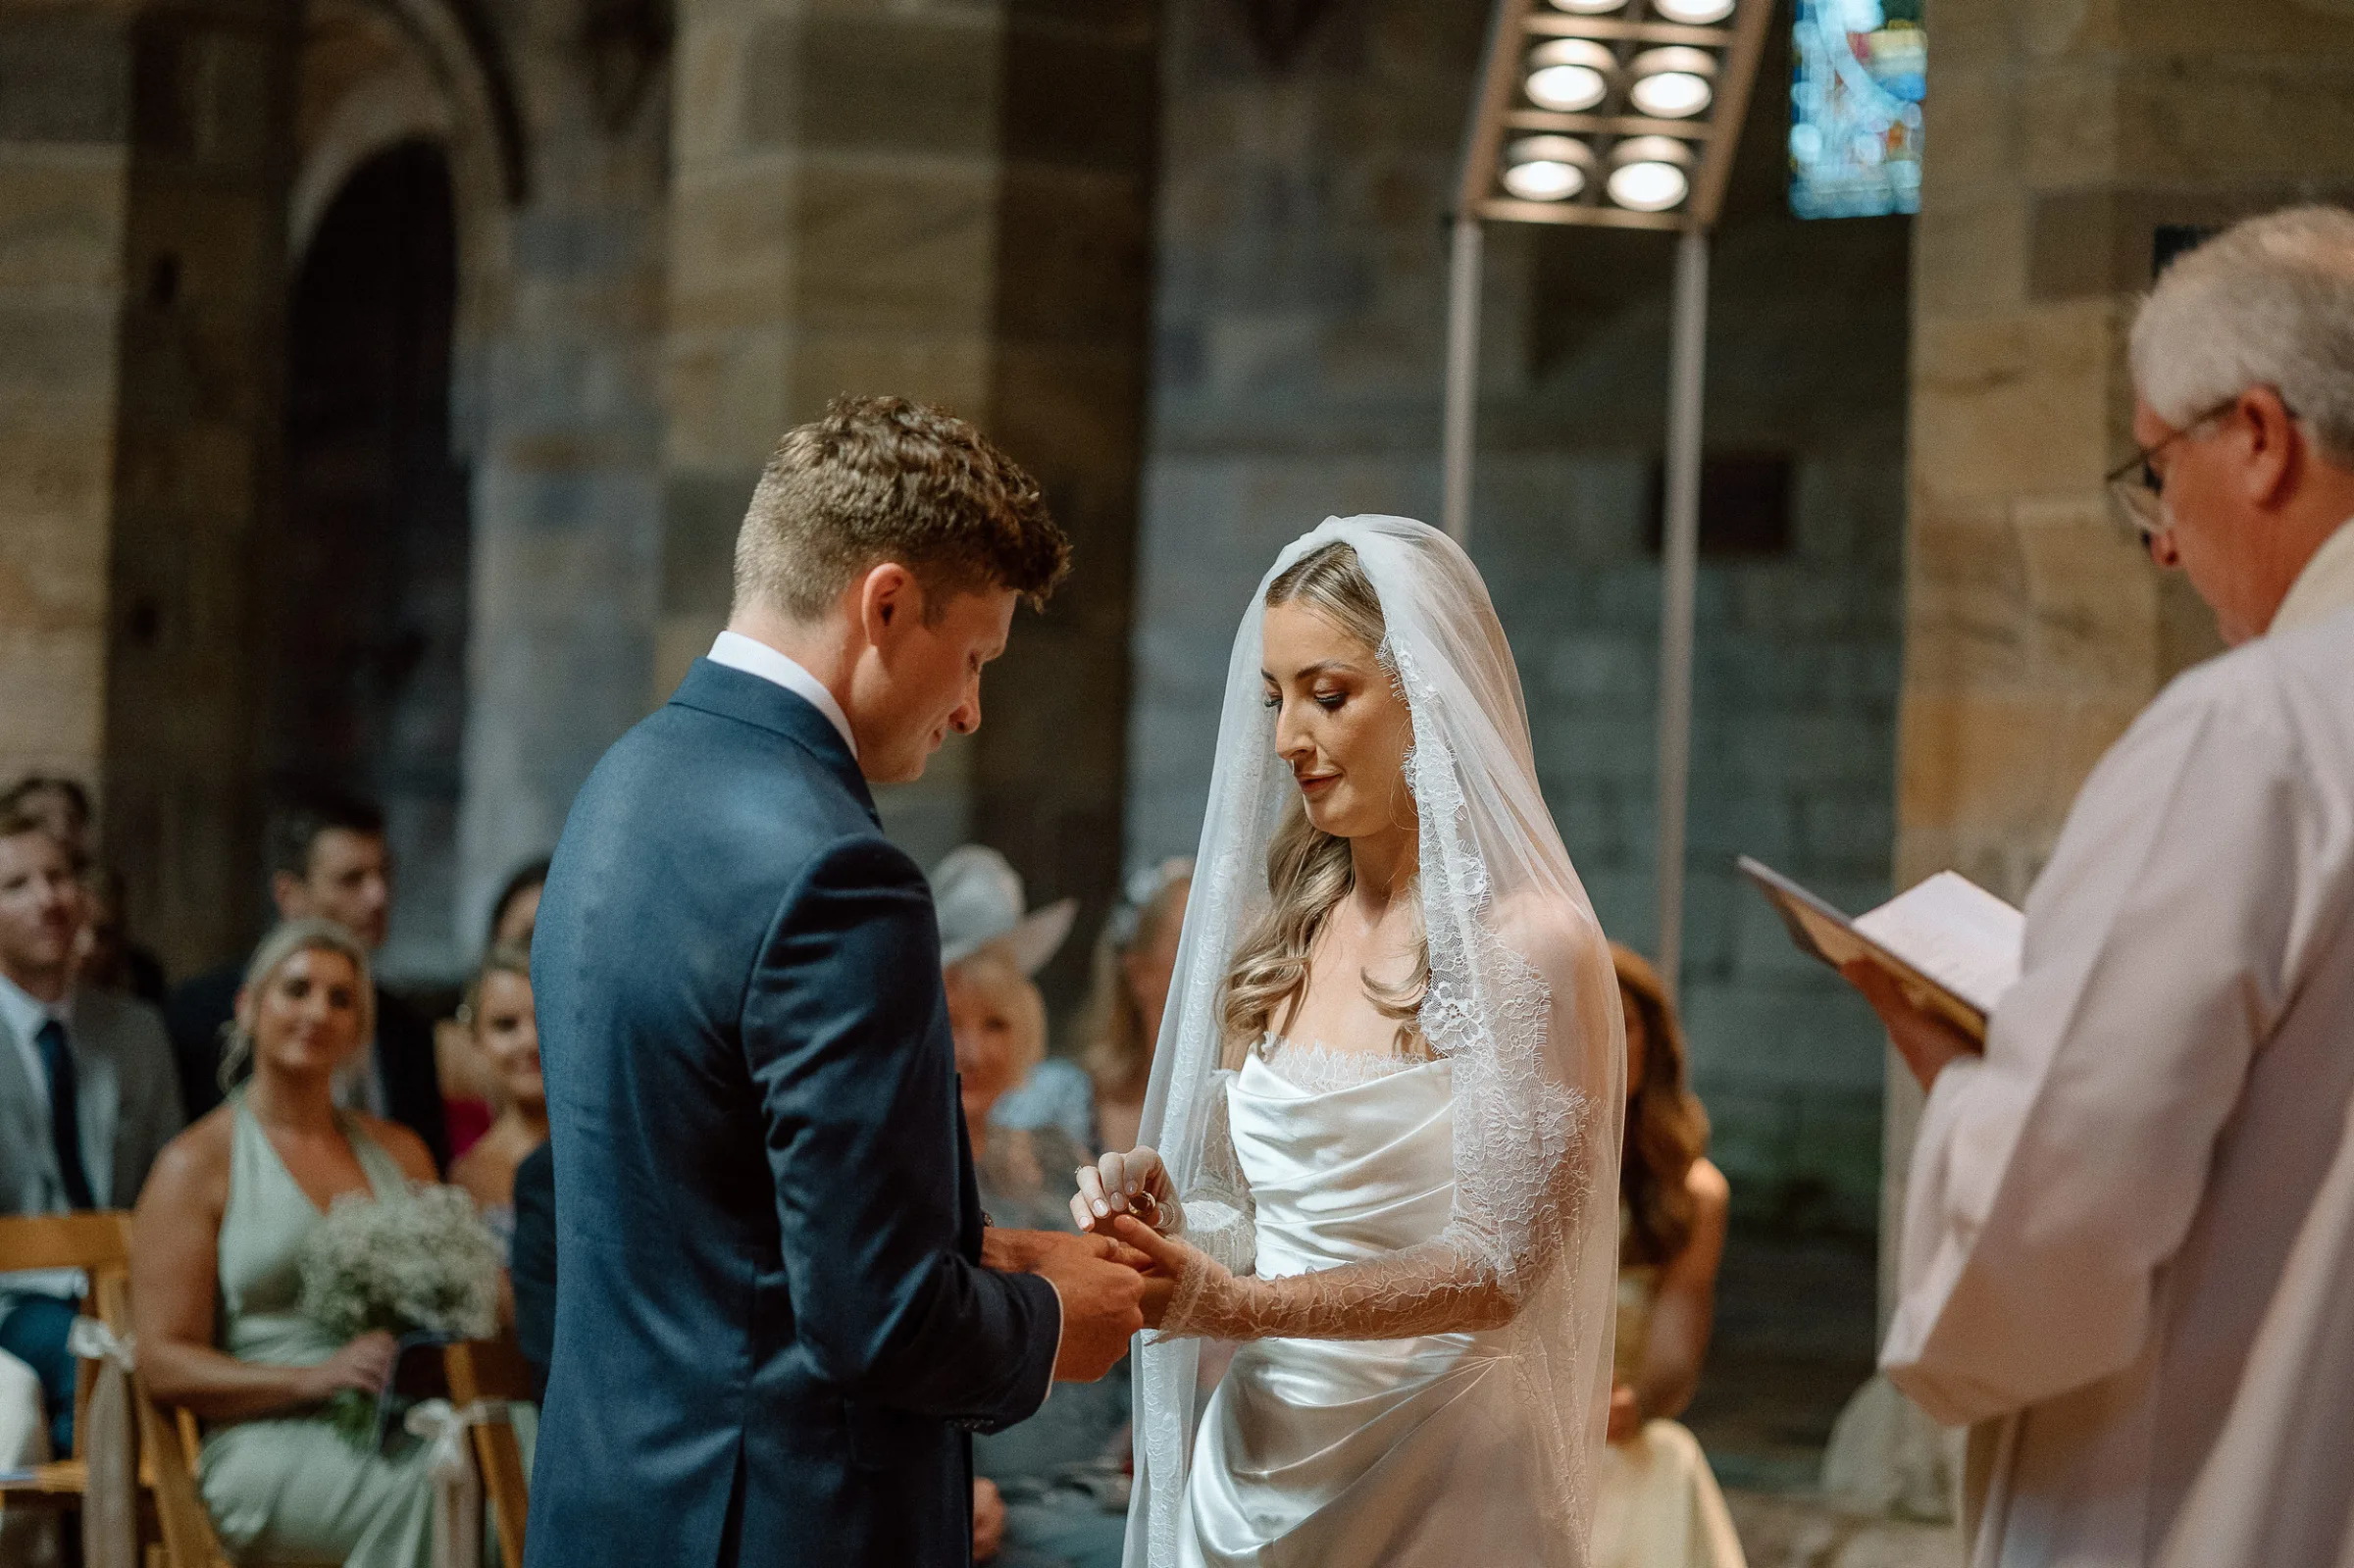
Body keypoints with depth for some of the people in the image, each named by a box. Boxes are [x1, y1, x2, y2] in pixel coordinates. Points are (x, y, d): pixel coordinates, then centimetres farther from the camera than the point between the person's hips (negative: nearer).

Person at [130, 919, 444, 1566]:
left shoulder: (399, 1150, 23)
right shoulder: (199, 1163, 6)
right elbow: (164, 1362, -1)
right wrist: (313, 1379, -16)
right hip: (264, 1444, -4)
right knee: (428, 1488, -37)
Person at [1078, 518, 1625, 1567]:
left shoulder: (1527, 942, -13)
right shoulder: (1282, 929, 8)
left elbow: (1498, 1266, -17)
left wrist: (1245, 1305, -26)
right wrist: (1167, 1211, -8)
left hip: (1434, 1477, -6)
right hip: (1256, 1457, 6)